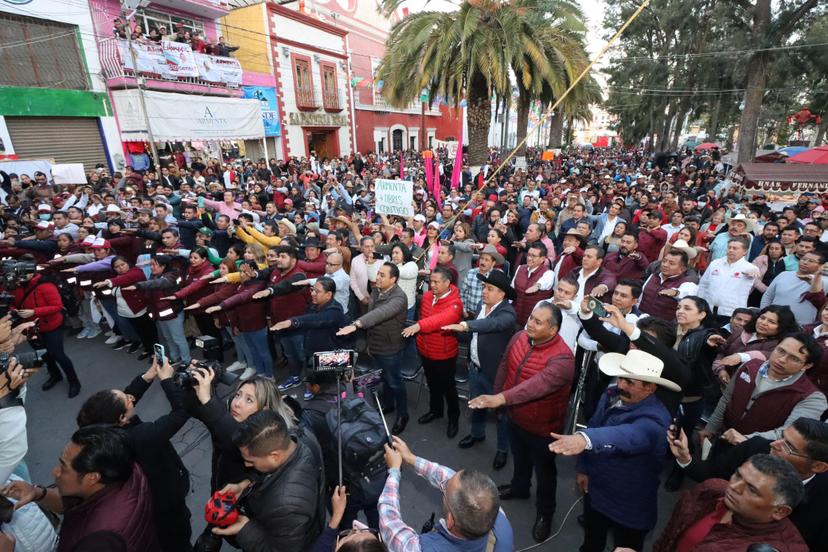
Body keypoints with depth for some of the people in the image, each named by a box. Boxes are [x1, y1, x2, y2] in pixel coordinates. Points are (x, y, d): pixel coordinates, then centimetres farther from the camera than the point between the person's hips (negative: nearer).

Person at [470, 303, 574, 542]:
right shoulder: (519, 337, -13)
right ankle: (519, 487, 59)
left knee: (544, 471, 19)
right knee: (520, 457, 31)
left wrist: (500, 398, -56)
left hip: (542, 427, -6)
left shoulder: (562, 358, -33)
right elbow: (504, 367, 2)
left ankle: (545, 513, 44)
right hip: (515, 417, 6)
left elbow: (538, 385, -47)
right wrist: (496, 396, 10)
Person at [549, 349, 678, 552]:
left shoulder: (654, 419, -31)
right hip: (594, 490, 6)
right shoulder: (611, 395, -10)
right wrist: (582, 467, 1)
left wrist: (585, 438, -71)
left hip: (628, 509, -5)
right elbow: (593, 427, 3)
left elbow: (627, 435, -53)